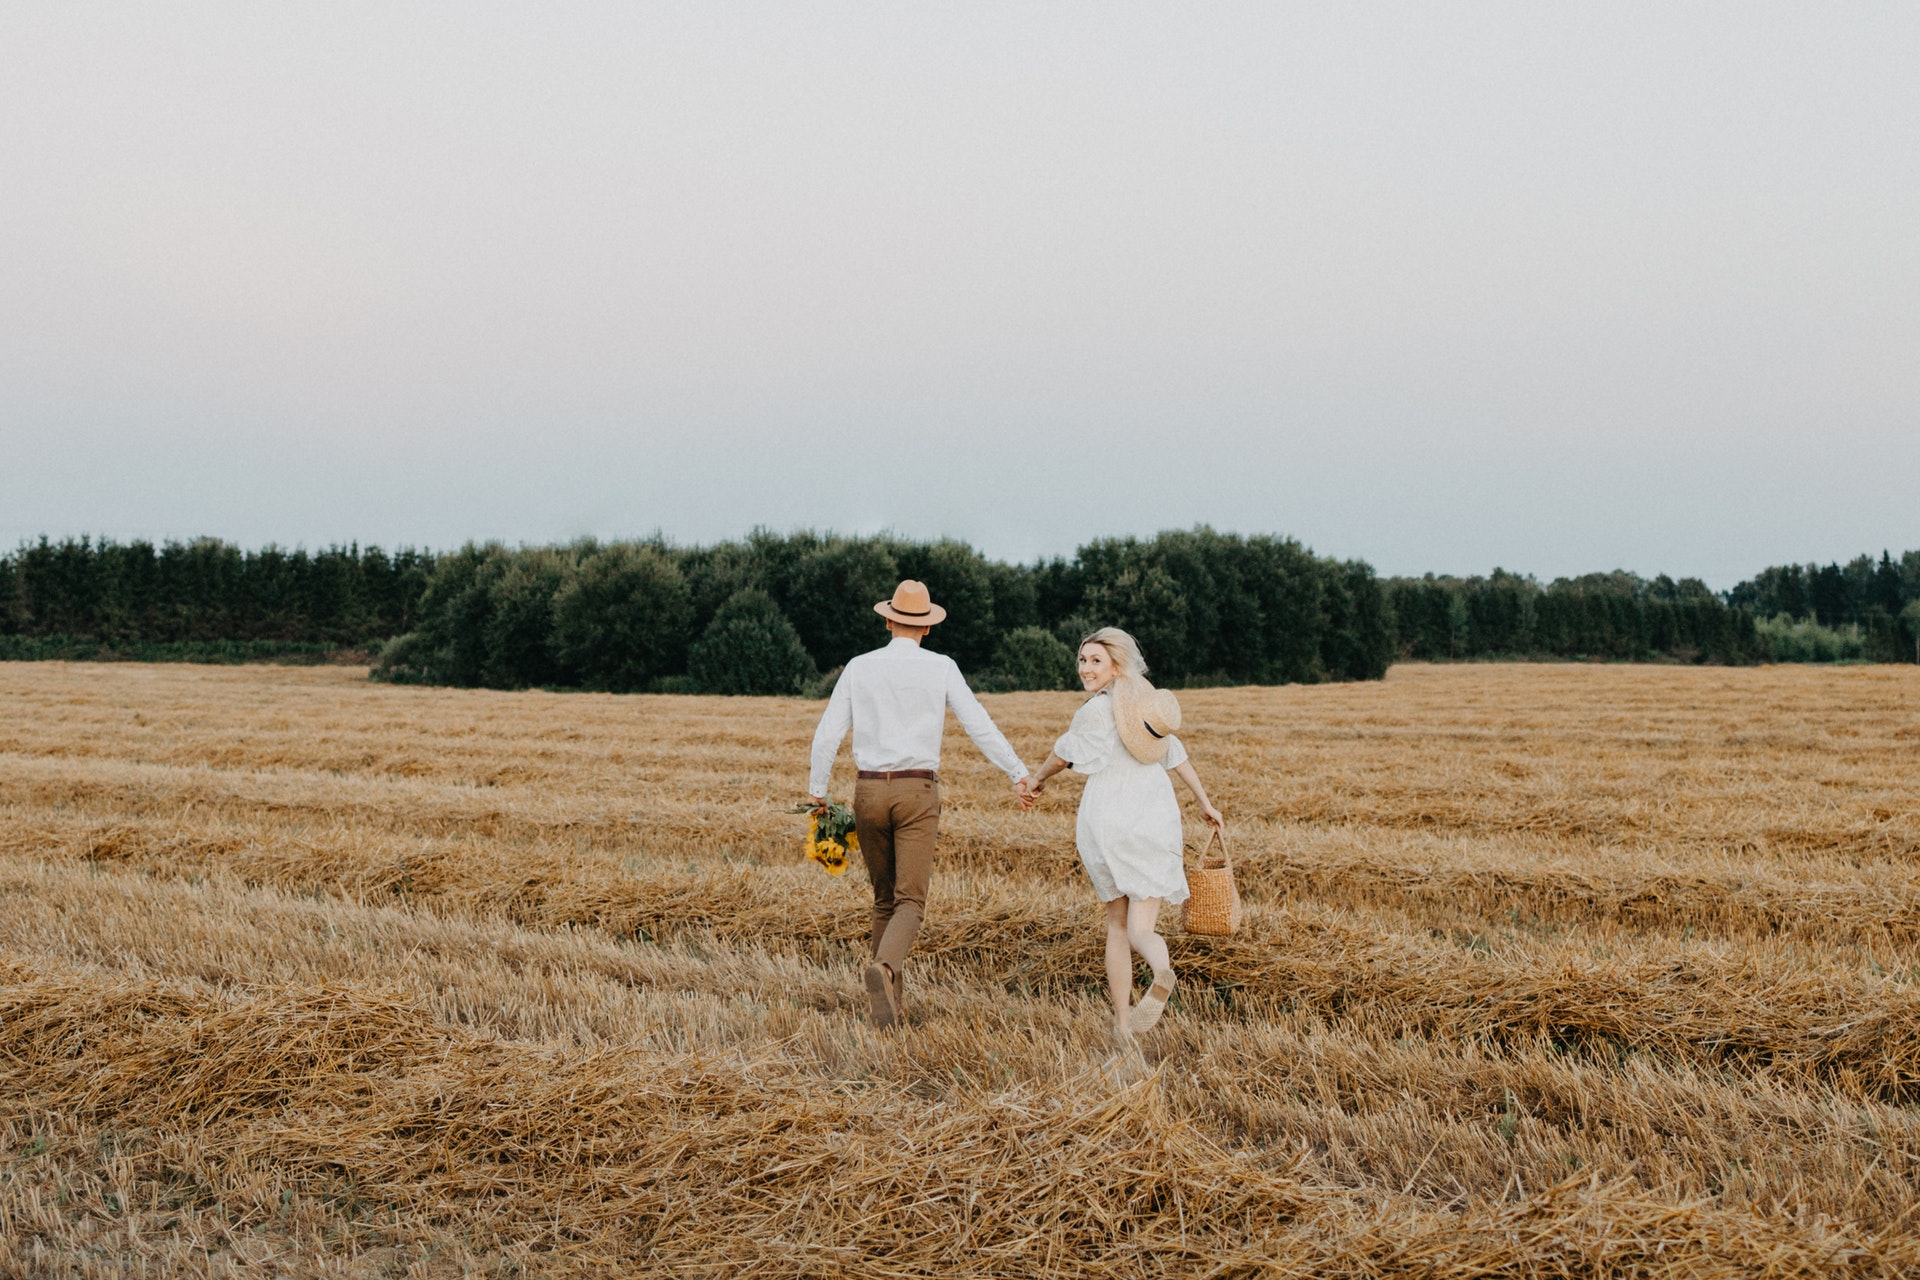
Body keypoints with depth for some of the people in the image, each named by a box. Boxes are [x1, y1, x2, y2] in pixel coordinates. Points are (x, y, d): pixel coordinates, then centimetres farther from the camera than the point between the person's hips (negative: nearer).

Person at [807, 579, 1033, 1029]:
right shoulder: (941, 668, -1)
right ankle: (884, 969, -34)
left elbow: (828, 734, 3)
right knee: (910, 903, -5)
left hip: (869, 791, 2)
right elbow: (979, 725, -4)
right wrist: (1018, 773, 2)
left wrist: (817, 790, 15)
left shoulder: (859, 667, 4)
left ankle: (891, 993, 21)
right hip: (917, 793, -2)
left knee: (885, 897, 18)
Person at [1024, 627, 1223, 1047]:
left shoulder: (1095, 711, -9)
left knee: (1117, 924, 14)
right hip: (1156, 819, 4)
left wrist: (1037, 780, 22)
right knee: (1141, 928, -1)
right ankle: (1162, 970, -38)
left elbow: (1064, 754, 3)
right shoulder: (1148, 701, 12)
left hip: (1107, 821, -4)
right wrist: (1205, 803, 27)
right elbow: (1176, 756, 19)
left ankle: (1122, 1024, 10)